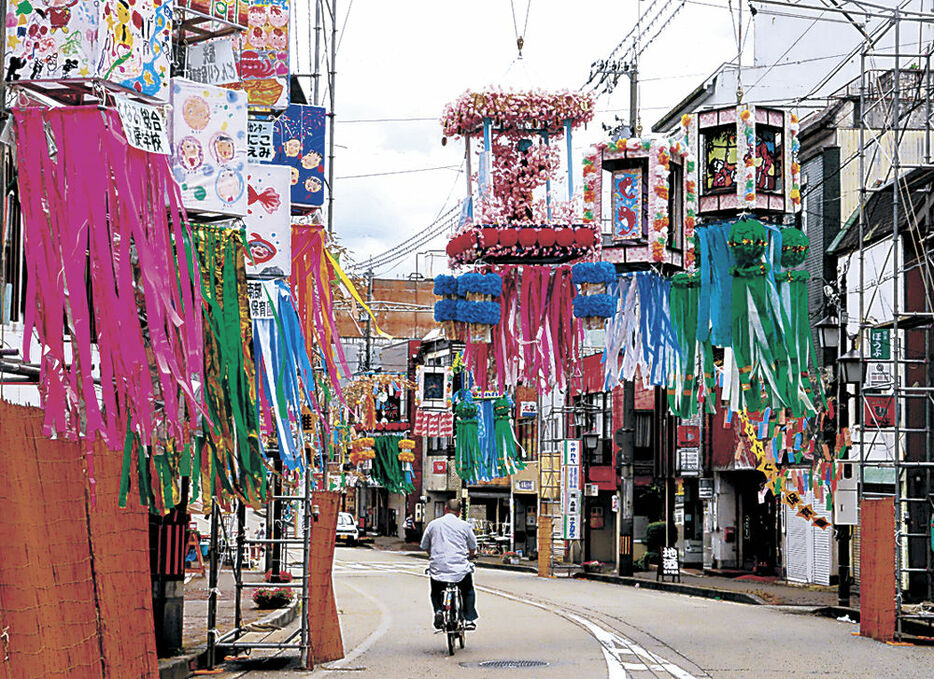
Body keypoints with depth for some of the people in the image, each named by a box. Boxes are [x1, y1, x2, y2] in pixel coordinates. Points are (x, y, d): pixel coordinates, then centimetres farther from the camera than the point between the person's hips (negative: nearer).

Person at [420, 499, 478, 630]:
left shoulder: (433, 524, 6)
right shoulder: (464, 525, 4)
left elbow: (425, 546, 13)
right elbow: (473, 548, 12)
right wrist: (470, 555, 35)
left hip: (438, 568, 0)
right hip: (460, 569, 0)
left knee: (435, 593, 25)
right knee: (468, 592, 26)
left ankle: (438, 610, -4)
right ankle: (470, 619, 14)